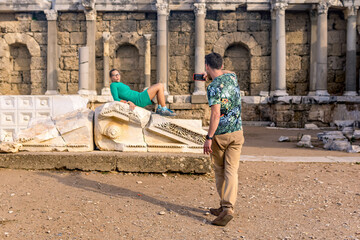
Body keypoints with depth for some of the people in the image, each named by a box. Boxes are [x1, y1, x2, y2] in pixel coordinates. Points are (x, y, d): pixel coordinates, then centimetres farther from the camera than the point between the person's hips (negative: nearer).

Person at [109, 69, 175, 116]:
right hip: (139, 100, -10)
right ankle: (164, 110, -9)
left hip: (139, 97, 10)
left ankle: (159, 109, 3)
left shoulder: (120, 84, 23)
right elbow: (116, 99, -16)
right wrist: (129, 102, -28)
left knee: (161, 86, 11)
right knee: (160, 86, -11)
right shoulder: (113, 85, -5)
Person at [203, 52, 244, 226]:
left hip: (220, 134, -5)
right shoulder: (232, 76, 5)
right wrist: (209, 75, 32)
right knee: (231, 171, 1)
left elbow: (216, 114, -24)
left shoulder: (214, 87, -15)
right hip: (237, 133, 5)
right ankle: (228, 207, -7)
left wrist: (209, 138, -22)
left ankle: (224, 206, 21)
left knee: (219, 171, 13)